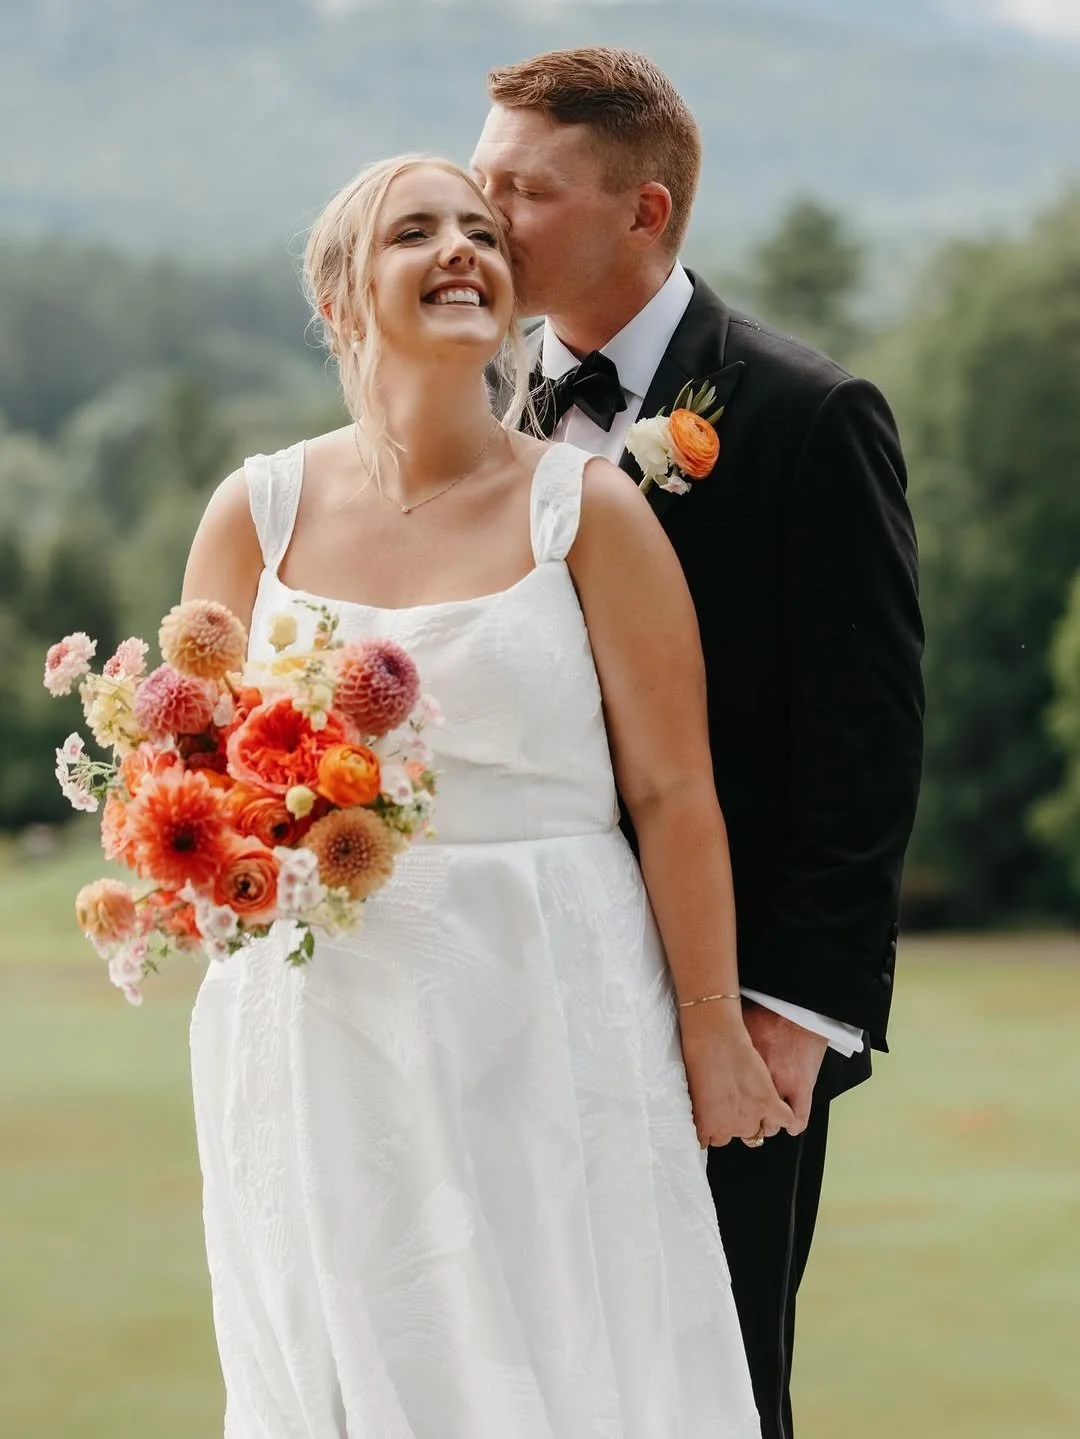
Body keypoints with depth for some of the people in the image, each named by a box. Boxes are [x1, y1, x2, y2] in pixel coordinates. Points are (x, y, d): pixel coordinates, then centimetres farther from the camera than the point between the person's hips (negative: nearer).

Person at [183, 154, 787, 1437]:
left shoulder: (586, 508, -1)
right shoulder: (260, 511, 5)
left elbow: (672, 791, -2)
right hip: (323, 1030, 2)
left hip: (543, 1027, -2)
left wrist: (712, 1028, -3)